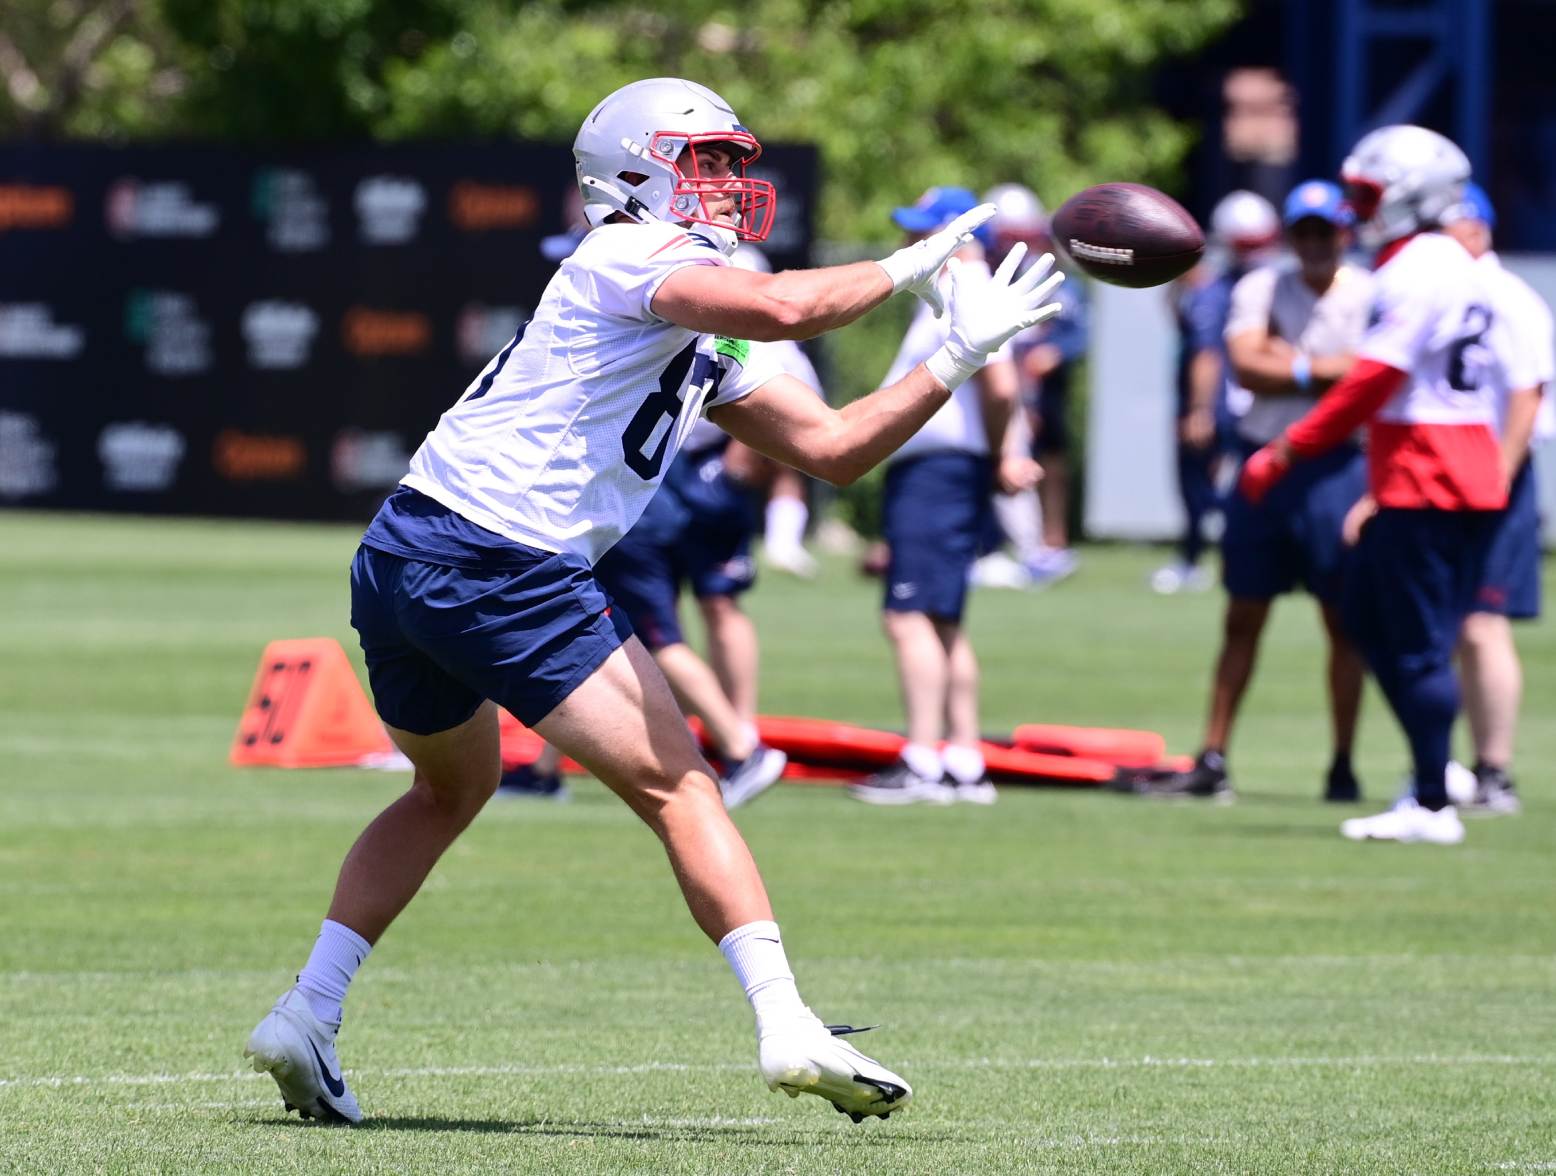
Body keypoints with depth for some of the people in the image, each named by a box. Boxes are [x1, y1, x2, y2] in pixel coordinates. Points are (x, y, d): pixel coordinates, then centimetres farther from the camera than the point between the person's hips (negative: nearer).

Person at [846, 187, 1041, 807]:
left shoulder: (969, 297, -13)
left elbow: (1000, 388, -22)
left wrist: (997, 460, -8)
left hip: (939, 470, -11)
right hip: (918, 470, 11)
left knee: (910, 615, -15)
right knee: (939, 623, 13)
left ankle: (922, 763, -19)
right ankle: (964, 763, 16)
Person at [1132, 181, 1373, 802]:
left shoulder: (1369, 296, -2)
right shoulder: (1261, 289, 5)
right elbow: (1245, 365, -9)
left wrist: (1285, 362, -9)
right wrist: (1317, 371, -11)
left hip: (1336, 465, -3)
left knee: (1343, 621, 0)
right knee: (1243, 617, 7)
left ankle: (1343, 766, 7)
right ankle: (1213, 760, 10)